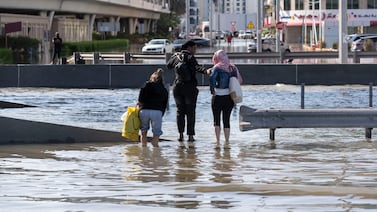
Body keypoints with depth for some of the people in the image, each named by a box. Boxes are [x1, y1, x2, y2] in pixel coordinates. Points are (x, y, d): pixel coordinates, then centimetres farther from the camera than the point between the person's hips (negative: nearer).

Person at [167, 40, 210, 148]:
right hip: (190, 88, -5)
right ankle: (190, 137, -3)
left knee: (180, 111, 9)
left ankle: (181, 136, 2)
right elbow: (197, 67, -30)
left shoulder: (176, 57, 7)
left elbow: (169, 65, 27)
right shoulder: (190, 58, -10)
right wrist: (205, 71, -45)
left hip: (177, 87, 5)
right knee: (190, 112, 1)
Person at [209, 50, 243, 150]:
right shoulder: (233, 68, 6)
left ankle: (218, 142, -3)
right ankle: (226, 143, 7)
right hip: (230, 97, 4)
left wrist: (212, 90, -17)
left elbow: (212, 78, -26)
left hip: (218, 97, -4)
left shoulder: (217, 68, -9)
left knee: (216, 120, 5)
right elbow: (239, 80, 8)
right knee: (226, 120, 10)